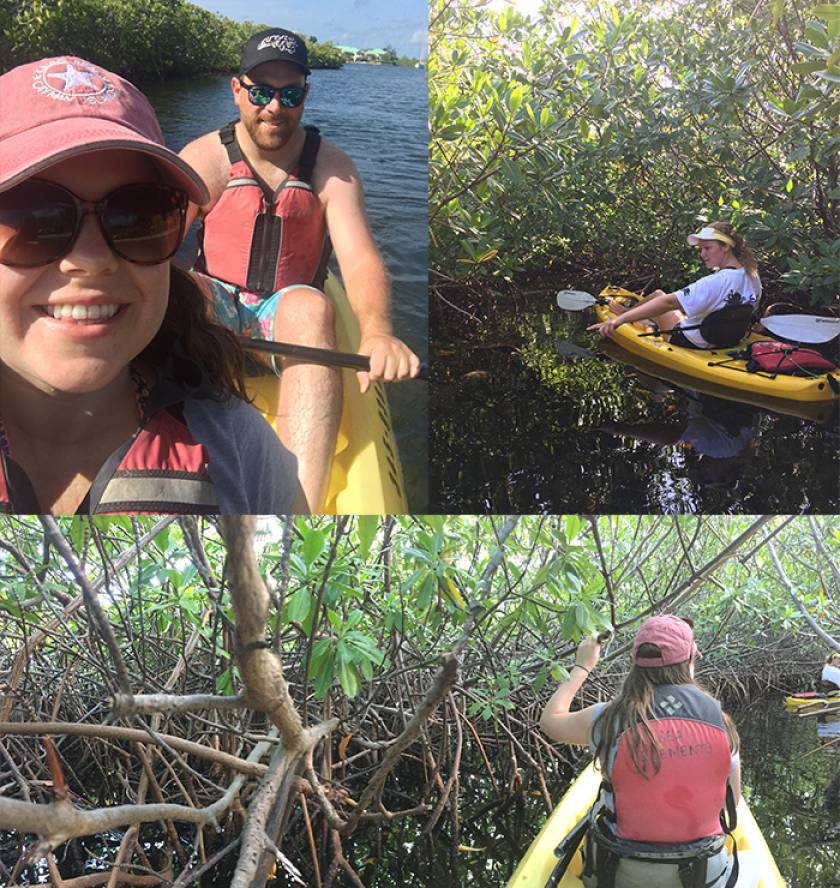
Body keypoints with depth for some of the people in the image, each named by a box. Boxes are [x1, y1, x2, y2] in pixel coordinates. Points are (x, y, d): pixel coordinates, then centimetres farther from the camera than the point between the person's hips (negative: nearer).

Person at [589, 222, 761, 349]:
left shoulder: (716, 282, -33)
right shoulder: (752, 276, -7)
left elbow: (669, 302, -38)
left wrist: (619, 319, -41)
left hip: (691, 344, -8)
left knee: (658, 295, 12)